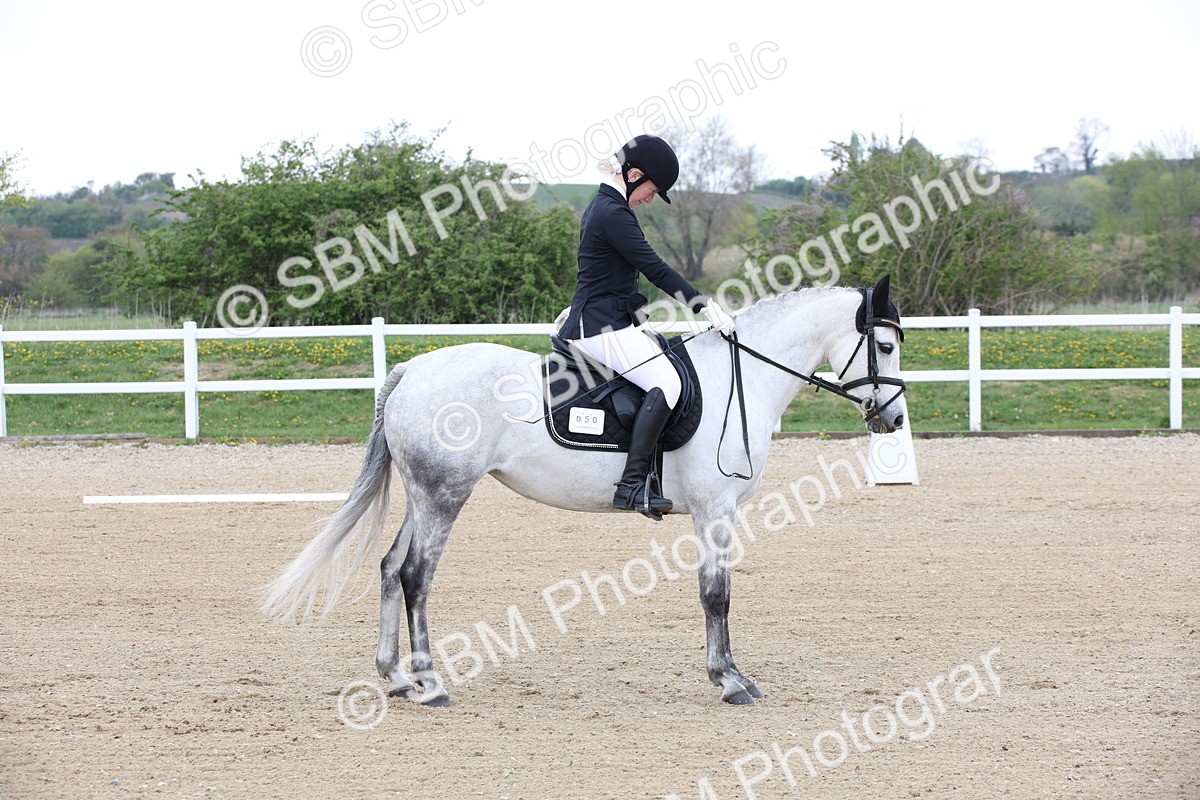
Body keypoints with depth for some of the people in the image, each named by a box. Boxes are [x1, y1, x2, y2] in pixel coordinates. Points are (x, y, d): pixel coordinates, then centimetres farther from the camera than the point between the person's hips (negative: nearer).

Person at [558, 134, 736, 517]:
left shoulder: (602, 207, 17)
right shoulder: (614, 215, -16)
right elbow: (655, 269, -18)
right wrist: (705, 305, -14)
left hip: (594, 322, 11)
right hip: (602, 327, -11)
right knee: (667, 382, -22)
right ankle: (632, 483, -29)